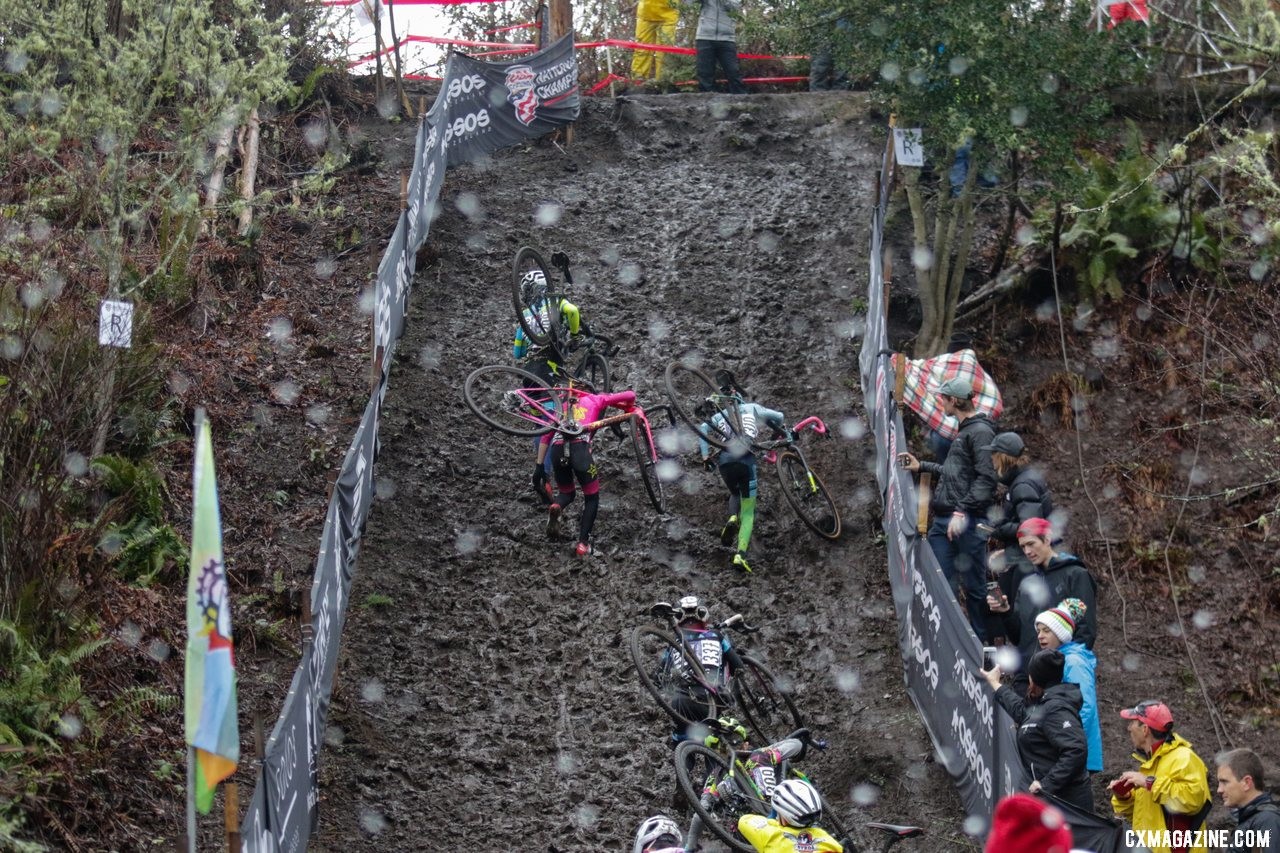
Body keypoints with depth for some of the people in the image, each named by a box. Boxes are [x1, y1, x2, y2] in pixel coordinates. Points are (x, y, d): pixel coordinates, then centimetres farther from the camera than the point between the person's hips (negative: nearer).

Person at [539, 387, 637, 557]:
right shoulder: (595, 400, 25)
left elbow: (546, 436, 23)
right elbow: (629, 395, 17)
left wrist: (539, 464, 22)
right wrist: (630, 409, 38)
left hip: (557, 448, 3)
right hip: (579, 446, -3)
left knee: (566, 493, 25)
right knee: (592, 498, 15)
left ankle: (555, 507, -10)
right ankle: (583, 544, 3)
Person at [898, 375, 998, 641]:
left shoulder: (980, 432, -9)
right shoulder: (963, 431, 20)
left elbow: (985, 478, -17)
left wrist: (962, 512, -22)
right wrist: (921, 466, 28)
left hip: (967, 522, -9)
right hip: (943, 520, 9)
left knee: (974, 586, -1)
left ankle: (983, 642, 7)